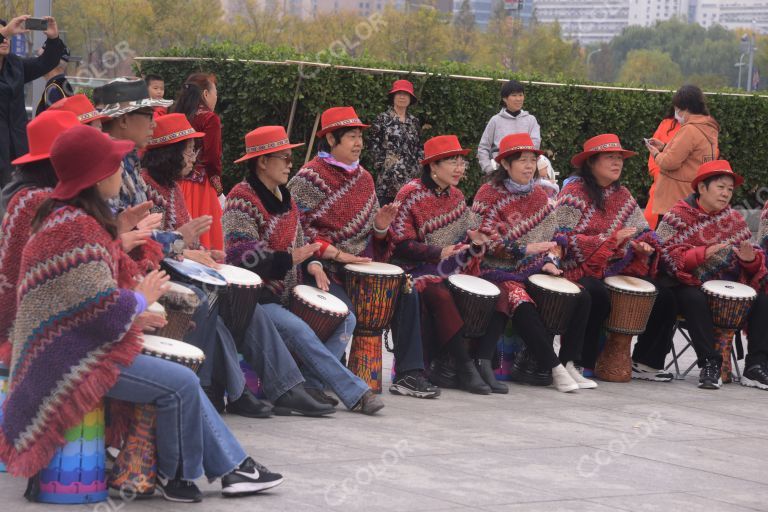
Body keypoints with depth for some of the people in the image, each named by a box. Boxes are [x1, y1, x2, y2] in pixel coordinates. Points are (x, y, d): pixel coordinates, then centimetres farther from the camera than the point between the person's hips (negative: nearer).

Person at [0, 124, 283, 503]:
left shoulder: (66, 217, 12)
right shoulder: (74, 230, -22)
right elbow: (107, 311, -23)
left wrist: (135, 308, 8)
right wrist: (143, 298, -4)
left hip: (72, 345, 11)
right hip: (74, 359, -11)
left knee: (182, 381, 12)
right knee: (180, 384, -14)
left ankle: (232, 467, 12)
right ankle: (176, 476, 5)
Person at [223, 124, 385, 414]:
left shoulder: (284, 197, 16)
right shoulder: (241, 199, -10)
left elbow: (299, 242, 22)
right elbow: (242, 256, -19)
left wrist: (312, 265, 0)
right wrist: (289, 259, -20)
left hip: (289, 292, 9)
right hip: (256, 294, -9)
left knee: (345, 319, -3)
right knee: (296, 329, -31)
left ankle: (312, 383, -11)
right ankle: (355, 393, -30)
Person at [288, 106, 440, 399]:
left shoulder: (363, 178, 16)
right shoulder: (310, 177, -7)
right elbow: (299, 227, -16)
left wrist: (380, 225, -3)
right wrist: (336, 254, -23)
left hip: (359, 265, 7)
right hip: (321, 268, -7)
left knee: (405, 292, -7)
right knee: (344, 310, -30)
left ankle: (408, 375, -4)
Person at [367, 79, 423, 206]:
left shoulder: (414, 122, 15)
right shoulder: (382, 119, 1)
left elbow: (419, 148, 19)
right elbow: (373, 145, -2)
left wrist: (417, 168, 8)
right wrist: (381, 165, -7)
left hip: (410, 178, 4)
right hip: (388, 177, -4)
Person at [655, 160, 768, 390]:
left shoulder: (734, 218, 12)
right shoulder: (677, 217, -2)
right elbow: (668, 256, -17)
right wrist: (704, 253, -30)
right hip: (691, 286, -5)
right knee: (696, 299, -36)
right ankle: (709, 364, -30)